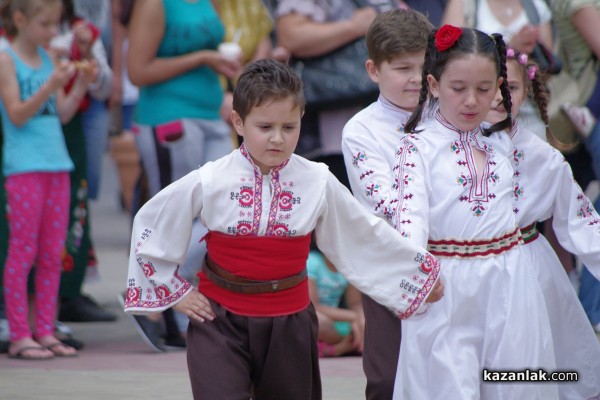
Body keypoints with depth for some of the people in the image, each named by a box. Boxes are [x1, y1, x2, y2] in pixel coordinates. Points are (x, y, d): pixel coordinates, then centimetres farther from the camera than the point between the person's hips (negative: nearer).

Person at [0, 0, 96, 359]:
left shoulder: (48, 59, 13)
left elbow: (62, 114, 14)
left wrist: (81, 86, -1)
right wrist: (51, 85, -21)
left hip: (56, 164, 7)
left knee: (53, 254, 6)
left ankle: (46, 331, 11)